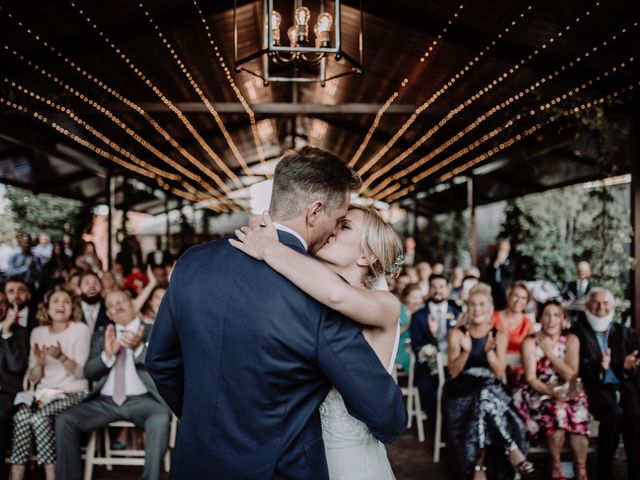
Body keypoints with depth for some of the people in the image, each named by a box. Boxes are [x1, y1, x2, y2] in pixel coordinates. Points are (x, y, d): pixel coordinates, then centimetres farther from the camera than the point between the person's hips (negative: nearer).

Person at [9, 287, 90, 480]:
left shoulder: (80, 329, 0)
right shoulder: (37, 332, 11)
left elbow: (79, 371, -8)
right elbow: (33, 378, 8)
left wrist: (61, 357, -26)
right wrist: (39, 363, -14)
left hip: (73, 393, -3)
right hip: (44, 392, 4)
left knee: (39, 417, -31)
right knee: (20, 416, -29)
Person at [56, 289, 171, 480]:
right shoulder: (100, 336, 20)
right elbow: (89, 373, 11)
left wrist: (138, 347, -21)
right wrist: (107, 354, -9)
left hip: (141, 400, -3)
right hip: (105, 401, 3)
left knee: (160, 420, -36)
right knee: (64, 420, -20)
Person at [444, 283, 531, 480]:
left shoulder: (499, 335, 8)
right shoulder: (457, 333, 4)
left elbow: (499, 373, 0)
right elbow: (453, 372, -2)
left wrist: (490, 351, -17)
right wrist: (466, 351, -18)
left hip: (491, 389, 1)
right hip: (462, 390, -1)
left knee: (484, 399, -36)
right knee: (485, 398, -36)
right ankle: (513, 449, -25)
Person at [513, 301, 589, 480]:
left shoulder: (571, 340, 5)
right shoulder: (530, 342, -1)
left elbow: (570, 374, -6)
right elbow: (531, 379, -8)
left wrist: (549, 351, -8)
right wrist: (552, 392, -23)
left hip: (566, 393, 2)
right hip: (539, 393, -2)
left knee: (578, 413, -29)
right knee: (558, 409, -32)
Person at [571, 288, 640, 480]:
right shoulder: (578, 332, 7)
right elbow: (577, 368, -3)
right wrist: (598, 366, -23)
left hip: (625, 386, 3)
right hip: (595, 387, -3)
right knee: (614, 412, -32)